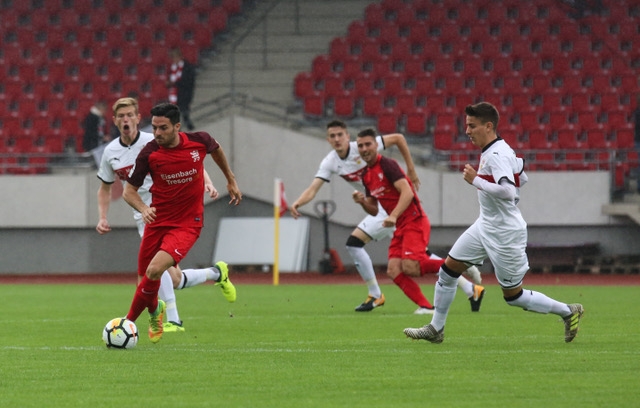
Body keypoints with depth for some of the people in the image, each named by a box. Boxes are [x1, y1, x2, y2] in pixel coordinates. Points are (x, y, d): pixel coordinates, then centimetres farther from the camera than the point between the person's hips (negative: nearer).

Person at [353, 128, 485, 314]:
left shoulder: (387, 165, -10)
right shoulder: (366, 175, 16)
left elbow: (407, 192, -21)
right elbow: (374, 210, 21)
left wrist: (393, 216, -32)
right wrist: (362, 202, -1)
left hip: (414, 221, -8)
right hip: (401, 228, 8)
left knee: (410, 267, -24)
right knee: (394, 270, -10)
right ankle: (426, 307, -11)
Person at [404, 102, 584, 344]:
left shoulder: (497, 156, -23)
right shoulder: (497, 151, 7)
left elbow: (508, 191, -36)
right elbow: (522, 178, 21)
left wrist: (475, 180, -29)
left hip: (505, 234, -10)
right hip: (485, 226, 10)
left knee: (513, 296, -1)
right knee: (448, 269, 7)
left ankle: (568, 312, 14)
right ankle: (436, 329, 18)